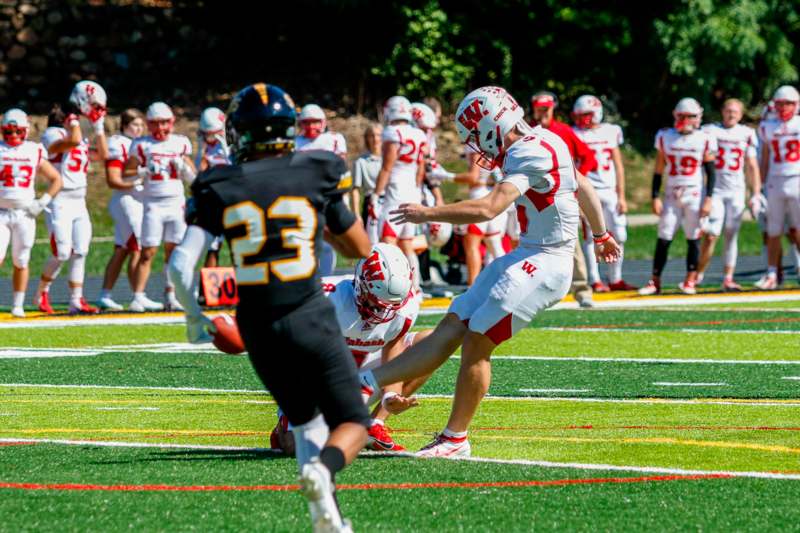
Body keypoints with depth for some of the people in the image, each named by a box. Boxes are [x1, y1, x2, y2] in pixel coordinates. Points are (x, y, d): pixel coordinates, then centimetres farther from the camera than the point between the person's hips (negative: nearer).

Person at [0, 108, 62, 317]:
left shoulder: (34, 153, 6)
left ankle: (18, 305, 14)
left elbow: (56, 179, 13)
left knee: (21, 261, 6)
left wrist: (42, 202, 2)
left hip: (25, 214, 2)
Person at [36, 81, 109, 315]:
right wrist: (74, 120, -13)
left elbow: (103, 154, 11)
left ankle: (76, 301, 4)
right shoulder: (52, 135, -9)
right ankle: (42, 293, 11)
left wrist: (98, 126, 10)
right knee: (62, 254, -9)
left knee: (80, 253, 1)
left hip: (79, 203, 7)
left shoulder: (81, 136, 15)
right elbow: (73, 141, -27)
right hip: (60, 203, -7)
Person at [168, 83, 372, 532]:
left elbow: (181, 265, -5)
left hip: (257, 327, 2)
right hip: (310, 318, -2)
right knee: (353, 423, 8)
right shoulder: (317, 175, -2)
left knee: (305, 420, 23)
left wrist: (193, 315, 12)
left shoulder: (220, 188, 0)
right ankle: (323, 468, -27)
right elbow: (361, 248, 10)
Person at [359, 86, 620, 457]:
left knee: (475, 343, -8)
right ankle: (368, 385, 2)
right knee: (451, 329, 5)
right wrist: (600, 235, 41)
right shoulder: (539, 144, 11)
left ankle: (455, 439, 3)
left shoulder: (530, 154, -20)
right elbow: (583, 187, 25)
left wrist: (427, 214, -19)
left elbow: (488, 209, -28)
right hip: (524, 258, 10)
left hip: (544, 265, -10)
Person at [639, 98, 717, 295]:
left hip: (695, 195, -1)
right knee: (663, 239, -2)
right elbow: (658, 170, 6)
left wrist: (708, 199, -6)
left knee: (693, 239, 0)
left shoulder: (704, 140, -2)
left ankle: (690, 281, 6)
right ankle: (655, 281, 0)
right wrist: (655, 197, 1)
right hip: (671, 195, 1)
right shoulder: (665, 137, 3)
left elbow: (711, 172, 1)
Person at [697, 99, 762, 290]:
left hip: (736, 191, 2)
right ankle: (698, 274, 4)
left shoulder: (746, 134, 7)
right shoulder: (709, 131, 2)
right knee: (712, 235, -11)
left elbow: (752, 167, 10)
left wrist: (756, 195, 4)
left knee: (732, 236, 1)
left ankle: (728, 279, 4)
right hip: (715, 190, -2)